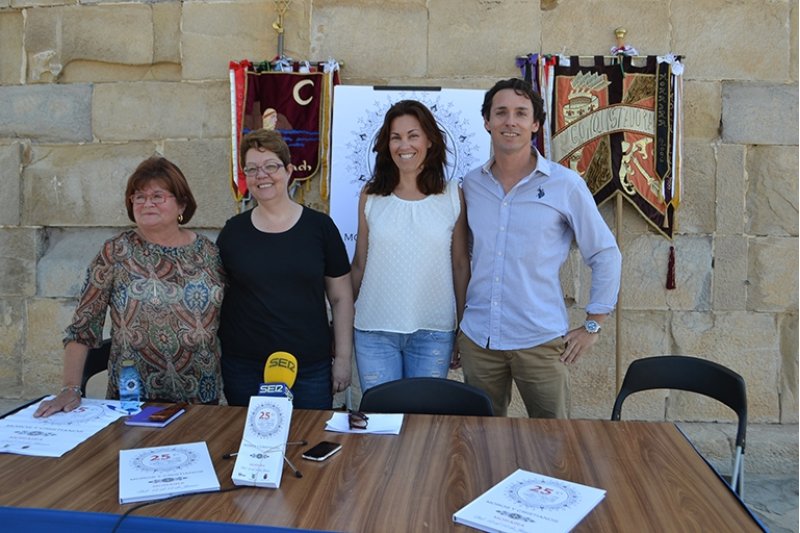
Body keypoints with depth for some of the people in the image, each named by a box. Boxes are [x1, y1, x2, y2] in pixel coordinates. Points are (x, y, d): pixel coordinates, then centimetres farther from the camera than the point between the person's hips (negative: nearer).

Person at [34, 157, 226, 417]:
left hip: (202, 397, 2)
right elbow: (82, 327, -5)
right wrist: (70, 389, -12)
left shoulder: (208, 253, 1)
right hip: (131, 399, -2)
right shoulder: (116, 252, -4)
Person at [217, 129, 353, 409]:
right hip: (244, 370, 1)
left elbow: (340, 297, 3)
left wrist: (342, 358, 0)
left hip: (310, 369, -1)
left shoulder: (320, 226, 0)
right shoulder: (233, 231, 4)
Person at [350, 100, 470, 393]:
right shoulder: (371, 195, 2)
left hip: (433, 332, 0)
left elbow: (460, 265, 4)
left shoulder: (453, 196, 0)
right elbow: (359, 264, 7)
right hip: (375, 331, 1)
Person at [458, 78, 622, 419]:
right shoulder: (471, 185, 5)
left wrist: (593, 325, -1)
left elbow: (606, 255, 1)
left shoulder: (566, 185, -5)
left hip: (541, 341, -3)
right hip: (477, 339, 3)